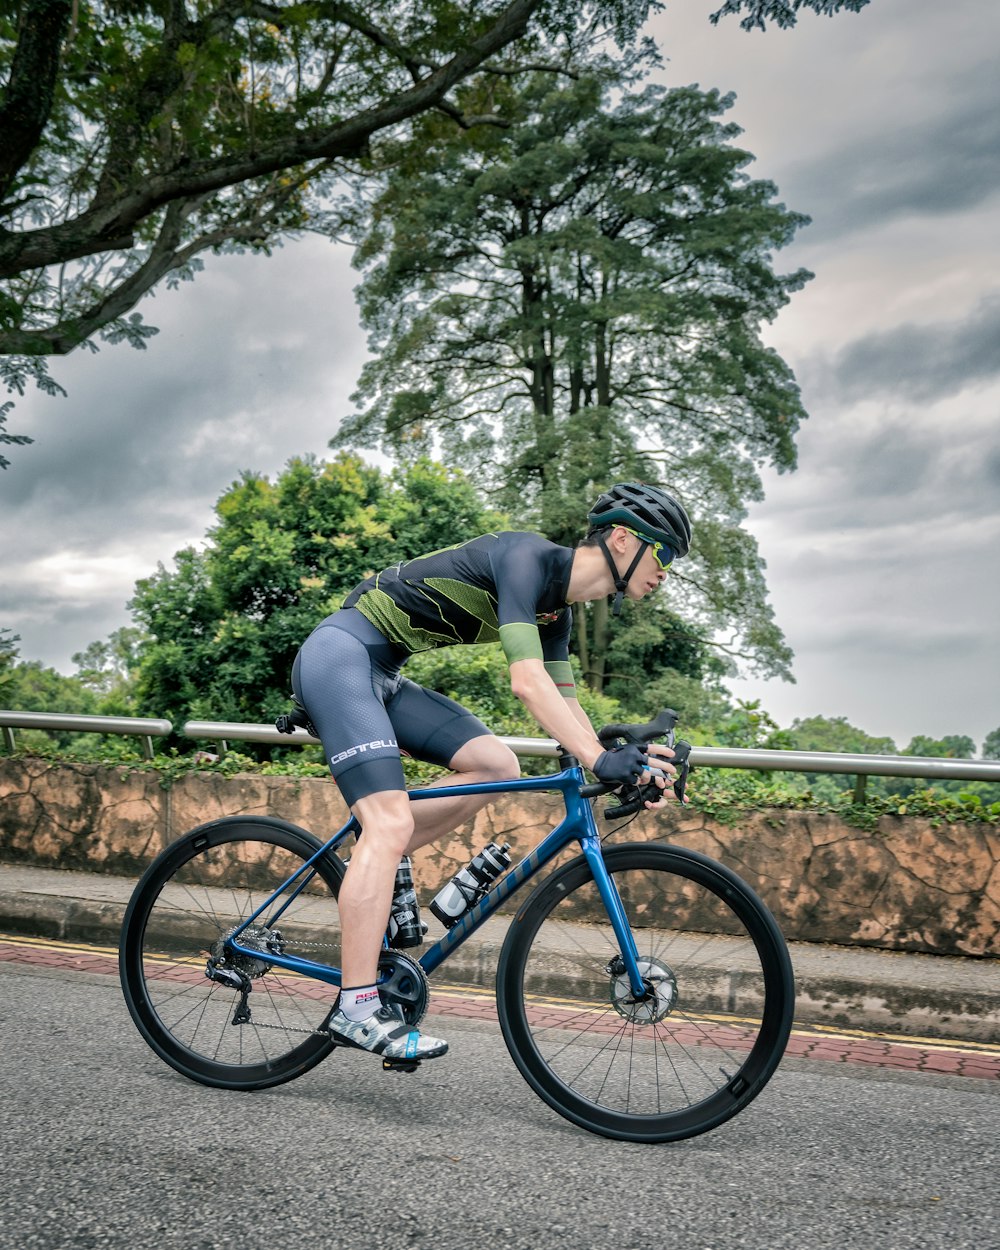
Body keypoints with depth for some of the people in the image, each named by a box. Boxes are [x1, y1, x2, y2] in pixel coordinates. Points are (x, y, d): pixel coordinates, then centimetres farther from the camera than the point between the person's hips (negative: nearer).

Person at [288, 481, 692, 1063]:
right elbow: (527, 679, -29)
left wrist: (626, 762, -1)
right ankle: (358, 1009, -14)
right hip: (340, 653, -9)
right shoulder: (528, 555, -18)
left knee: (497, 765, -3)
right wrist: (599, 760, -34)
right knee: (391, 822, -18)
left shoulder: (558, 610, 10)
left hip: (381, 674, 9)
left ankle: (373, 866, 8)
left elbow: (565, 706, 12)